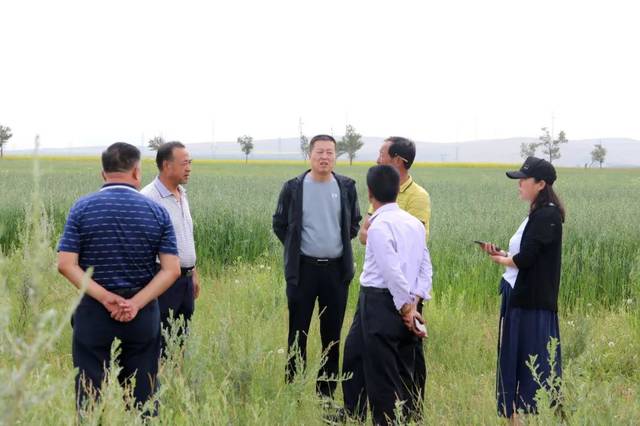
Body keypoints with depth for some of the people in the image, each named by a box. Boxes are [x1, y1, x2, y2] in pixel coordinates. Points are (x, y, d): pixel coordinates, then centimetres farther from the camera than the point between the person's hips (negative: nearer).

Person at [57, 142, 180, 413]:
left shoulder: (83, 208, -3)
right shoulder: (157, 212, -1)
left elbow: (66, 264, -11)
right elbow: (171, 269, -8)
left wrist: (105, 297, -12)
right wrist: (136, 303, -12)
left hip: (93, 311, -1)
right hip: (143, 316, 1)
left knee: (91, 393, 5)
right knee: (142, 396, 9)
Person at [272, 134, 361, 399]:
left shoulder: (346, 187, 3)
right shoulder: (294, 188, -2)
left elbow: (354, 223, 17)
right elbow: (279, 224, 9)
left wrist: (341, 245, 9)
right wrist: (296, 249, 7)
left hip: (336, 269, 2)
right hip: (303, 269, -2)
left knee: (332, 335, 7)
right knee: (297, 333, 2)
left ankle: (327, 392, 16)